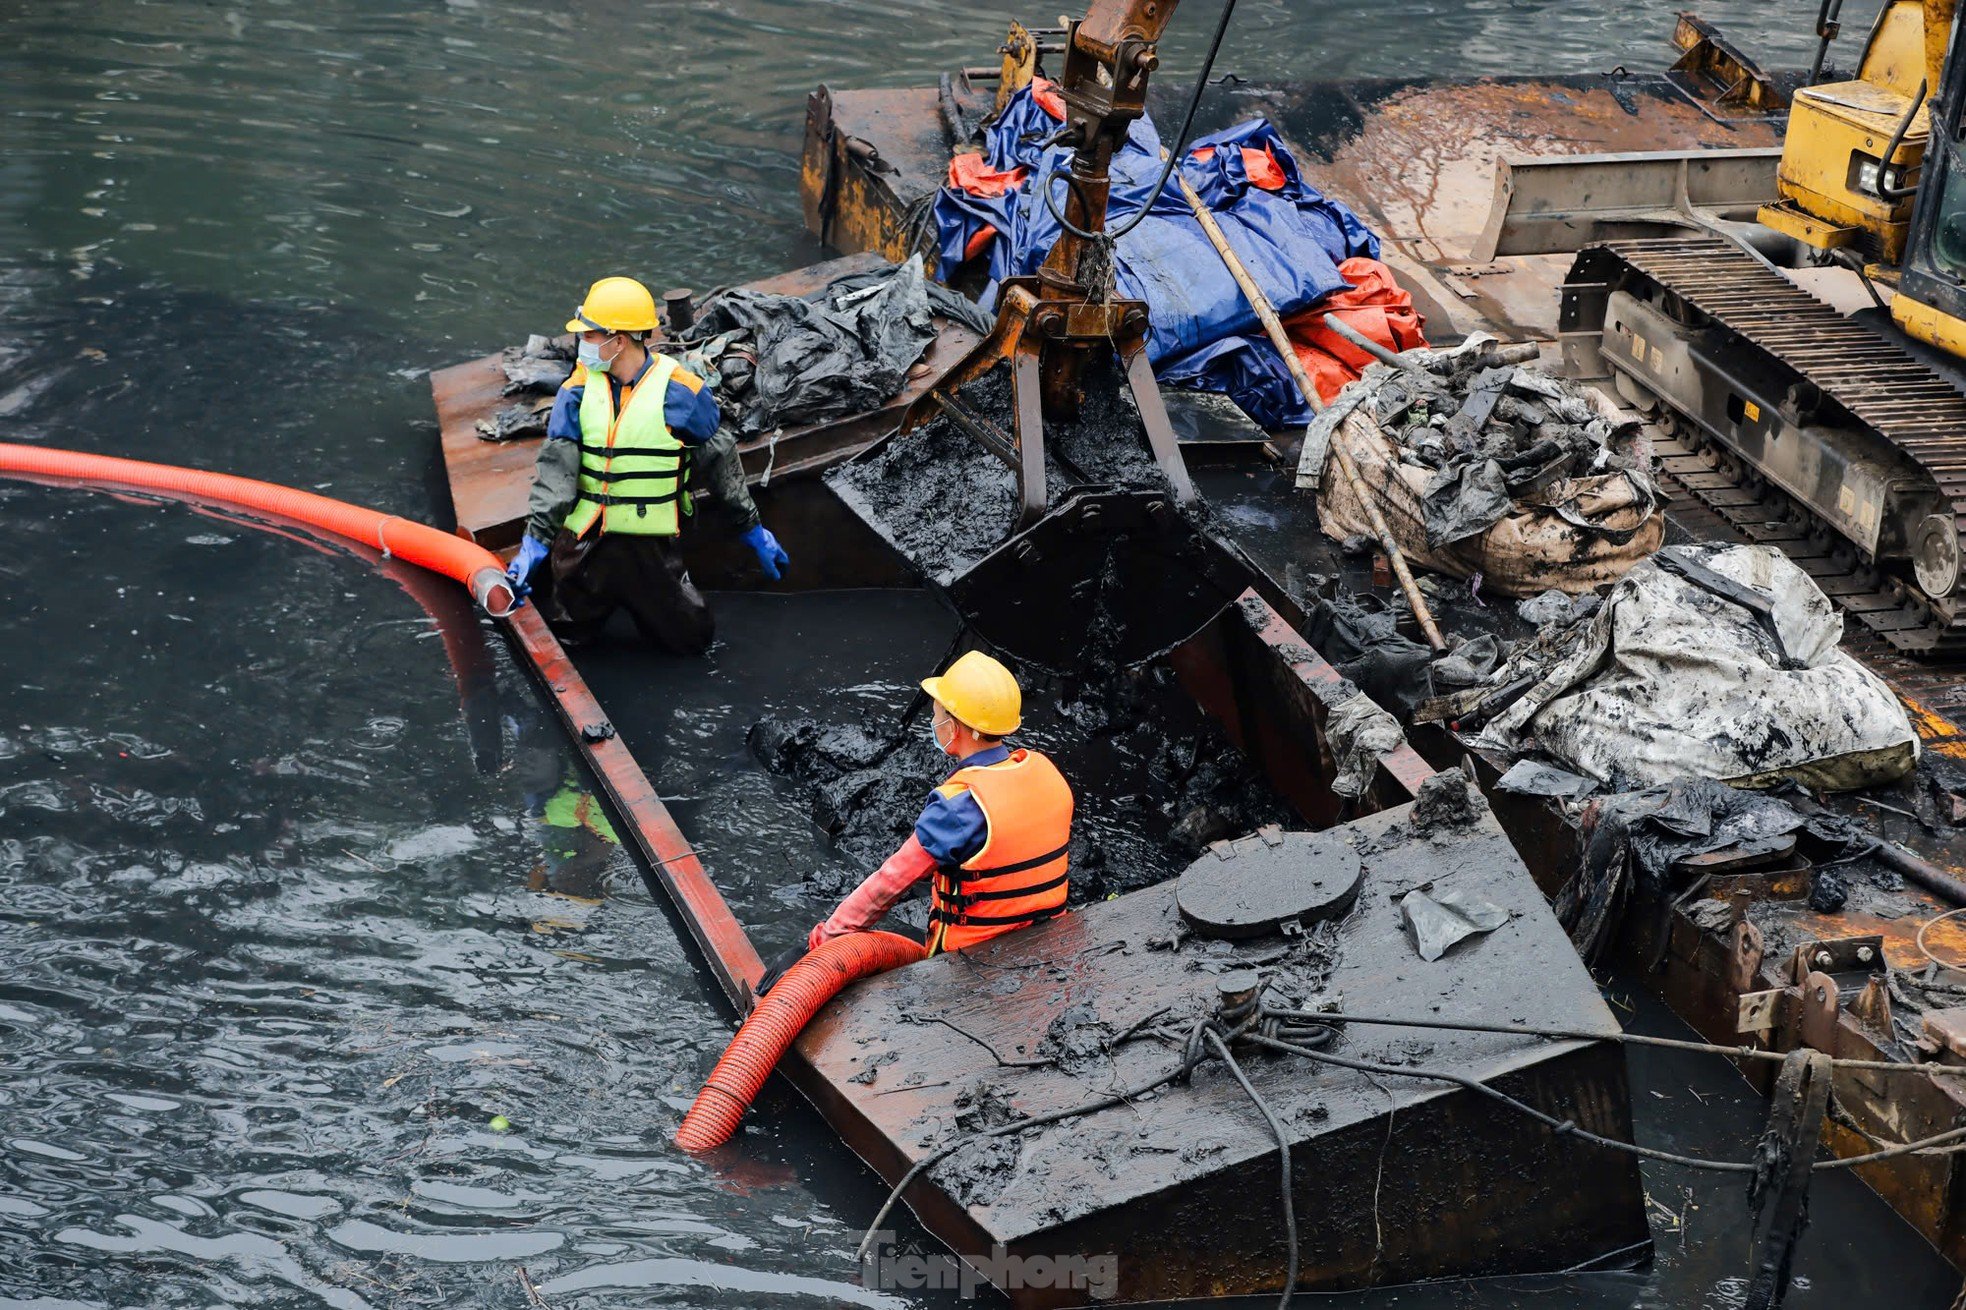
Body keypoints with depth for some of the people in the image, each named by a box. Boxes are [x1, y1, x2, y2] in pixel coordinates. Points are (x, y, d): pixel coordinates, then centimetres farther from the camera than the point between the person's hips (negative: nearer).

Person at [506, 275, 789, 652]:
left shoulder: (680, 390, -10)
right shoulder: (578, 390, -3)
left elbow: (721, 460, 1)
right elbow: (555, 470, -8)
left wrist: (752, 529, 5)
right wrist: (535, 540, -18)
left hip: (652, 546, -2)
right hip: (585, 542, 2)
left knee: (693, 639, 2)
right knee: (566, 636, 10)